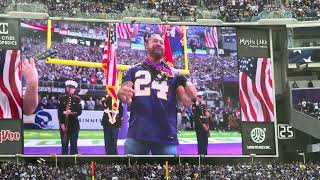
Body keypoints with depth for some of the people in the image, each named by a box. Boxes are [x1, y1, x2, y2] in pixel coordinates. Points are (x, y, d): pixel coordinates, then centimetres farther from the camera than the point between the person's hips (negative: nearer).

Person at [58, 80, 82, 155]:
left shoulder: (77, 99, 2)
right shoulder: (61, 99, 4)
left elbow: (79, 111, -2)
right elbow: (59, 112, 0)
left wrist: (72, 113, -21)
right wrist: (61, 123, -8)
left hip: (74, 124, -1)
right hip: (64, 124, 1)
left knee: (74, 143, 2)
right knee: (64, 143, 3)